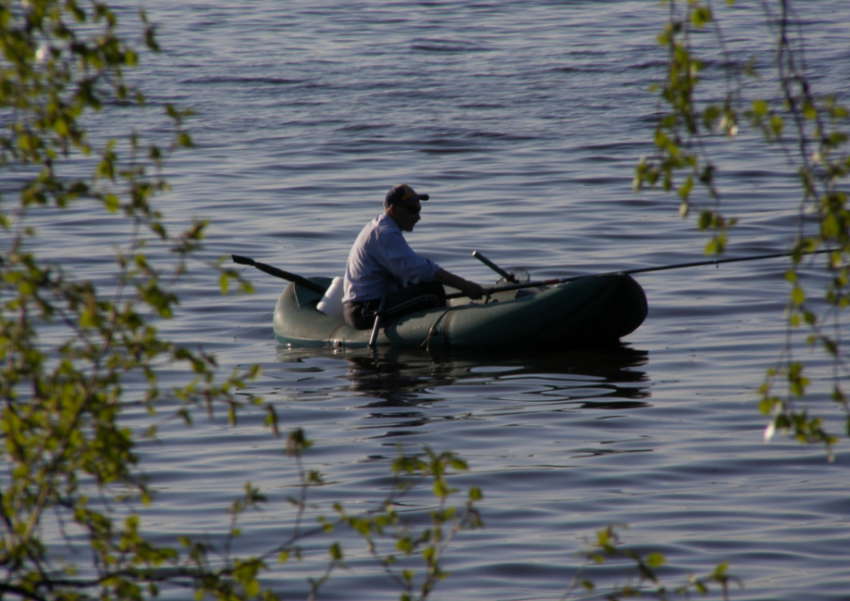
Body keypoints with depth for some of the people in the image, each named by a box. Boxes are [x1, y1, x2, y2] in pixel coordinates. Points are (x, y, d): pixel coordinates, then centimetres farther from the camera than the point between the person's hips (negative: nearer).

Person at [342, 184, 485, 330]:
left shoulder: (380, 228, 20)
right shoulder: (385, 234, -16)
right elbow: (419, 269, -25)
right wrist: (463, 285, -26)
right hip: (366, 310, -11)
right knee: (433, 290, -21)